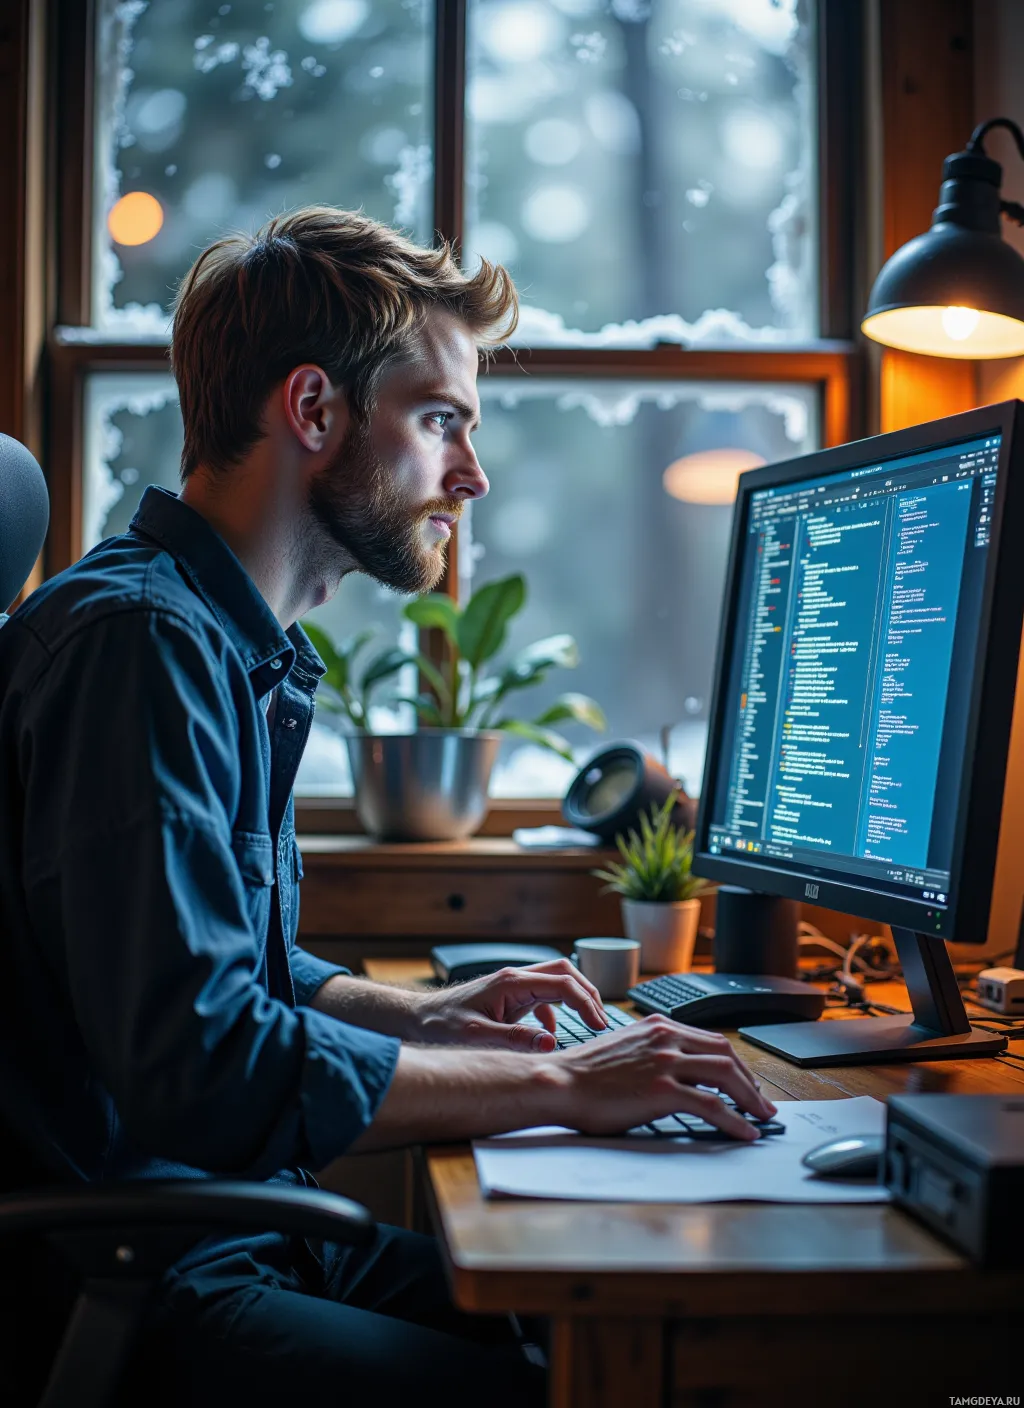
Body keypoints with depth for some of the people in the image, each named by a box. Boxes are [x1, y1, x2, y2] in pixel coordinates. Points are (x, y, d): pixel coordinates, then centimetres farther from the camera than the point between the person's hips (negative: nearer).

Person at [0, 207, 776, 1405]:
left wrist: (417, 1017, 9)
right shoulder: (137, 640, -18)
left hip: (251, 1228, 9)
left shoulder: (241, 653, 15)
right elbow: (195, 1060, -25)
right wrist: (558, 1087, -18)